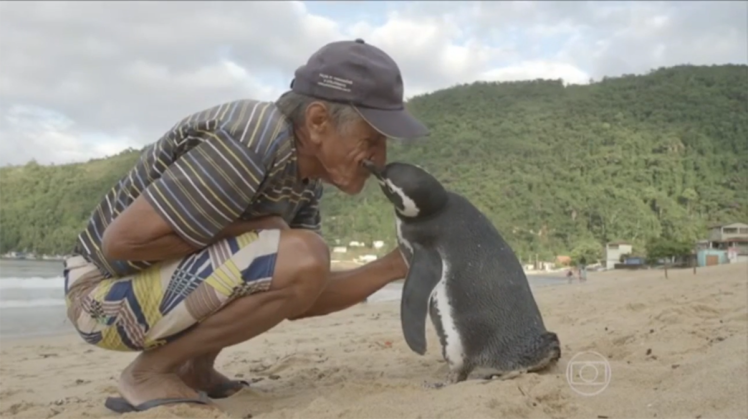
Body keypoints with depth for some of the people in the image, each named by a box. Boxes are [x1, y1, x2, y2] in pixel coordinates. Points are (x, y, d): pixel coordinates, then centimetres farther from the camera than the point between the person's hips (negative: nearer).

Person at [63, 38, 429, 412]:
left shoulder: (305, 176, 0)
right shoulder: (250, 145, -28)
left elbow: (299, 300, 2)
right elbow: (121, 240, -27)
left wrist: (395, 265, -6)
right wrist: (248, 230, -20)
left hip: (166, 281, 9)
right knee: (301, 259, -26)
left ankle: (194, 369, 12)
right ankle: (152, 372, -7)